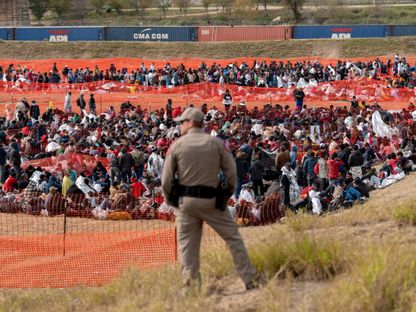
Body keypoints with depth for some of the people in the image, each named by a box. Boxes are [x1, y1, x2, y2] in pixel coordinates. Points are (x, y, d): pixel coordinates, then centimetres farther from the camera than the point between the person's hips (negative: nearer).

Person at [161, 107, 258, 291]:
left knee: (187, 244, 8)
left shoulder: (177, 146, -2)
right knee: (233, 238, 7)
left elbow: (166, 179, -3)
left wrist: (170, 200, 11)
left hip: (186, 200, 0)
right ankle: (249, 280, 3)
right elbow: (231, 172, -1)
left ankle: (191, 286, 3)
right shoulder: (216, 143, 1)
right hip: (212, 200, 0)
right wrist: (227, 194, 12)